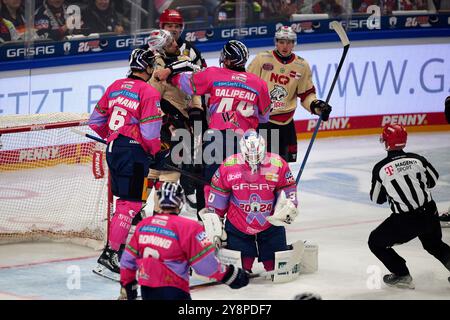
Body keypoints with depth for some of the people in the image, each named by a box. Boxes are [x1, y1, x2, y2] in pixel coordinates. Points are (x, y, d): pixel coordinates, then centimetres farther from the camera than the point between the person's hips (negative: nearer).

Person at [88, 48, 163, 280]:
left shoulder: (116, 87, 13)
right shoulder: (149, 92, -10)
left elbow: (96, 121, 18)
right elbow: (150, 132, -15)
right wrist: (157, 153, 1)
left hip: (113, 149, 8)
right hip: (133, 151, -8)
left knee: (125, 199, 20)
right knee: (130, 204, -8)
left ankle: (124, 248, 27)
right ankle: (109, 255, -15)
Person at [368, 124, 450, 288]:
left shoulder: (380, 169, -8)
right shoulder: (417, 159, 0)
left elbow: (377, 199, 3)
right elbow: (433, 180, 17)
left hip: (405, 221, -5)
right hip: (430, 215, 5)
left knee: (376, 242, 14)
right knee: (434, 244, 32)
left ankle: (401, 275, 10)